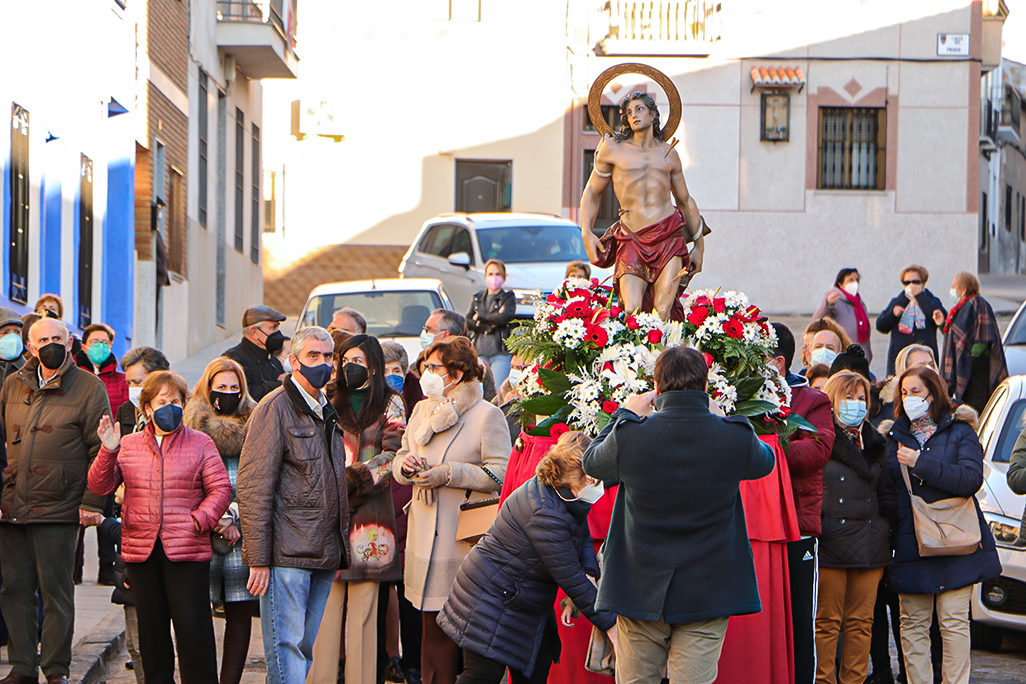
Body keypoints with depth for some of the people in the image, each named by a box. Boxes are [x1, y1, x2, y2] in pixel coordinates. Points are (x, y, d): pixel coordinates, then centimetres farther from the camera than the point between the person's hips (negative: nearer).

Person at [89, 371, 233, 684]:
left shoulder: (200, 443, 5)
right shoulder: (128, 445, 11)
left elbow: (220, 489, 1)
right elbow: (100, 486, 3)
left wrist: (201, 519, -14)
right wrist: (109, 451, -12)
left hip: (186, 550, -3)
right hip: (141, 550, 3)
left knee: (193, 627, -6)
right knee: (151, 629, 9)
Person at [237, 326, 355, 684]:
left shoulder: (328, 412, 19)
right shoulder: (275, 408, -7)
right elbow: (254, 487, -11)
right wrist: (258, 559, -16)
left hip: (324, 556, 8)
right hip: (287, 554, -8)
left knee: (309, 650, 8)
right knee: (287, 648, -9)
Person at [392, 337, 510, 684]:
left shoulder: (487, 415, -4)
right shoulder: (422, 410, 17)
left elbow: (500, 474, -11)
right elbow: (400, 461, 22)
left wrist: (449, 473, -17)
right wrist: (405, 464, -2)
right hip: (426, 537, 6)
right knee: (434, 627, 6)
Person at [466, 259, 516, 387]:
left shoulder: (508, 297, 8)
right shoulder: (477, 298, 18)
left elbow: (505, 317, -11)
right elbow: (467, 322, 6)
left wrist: (479, 317, -1)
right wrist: (487, 327, -9)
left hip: (499, 353, -3)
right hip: (479, 352, 3)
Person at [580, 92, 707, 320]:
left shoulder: (668, 153, 17)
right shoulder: (613, 149, 10)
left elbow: (685, 200, 25)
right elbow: (592, 192, 14)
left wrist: (699, 245, 24)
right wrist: (586, 234, 0)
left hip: (669, 236, 1)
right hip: (632, 239, -1)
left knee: (662, 312, -13)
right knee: (632, 312, -17)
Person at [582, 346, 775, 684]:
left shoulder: (629, 436, -12)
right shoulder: (735, 437, -10)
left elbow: (592, 463, 11)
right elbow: (766, 461, 15)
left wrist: (626, 414, 23)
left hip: (640, 590, 0)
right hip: (708, 593, 0)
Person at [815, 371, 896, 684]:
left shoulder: (874, 443, 18)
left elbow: (886, 493, 23)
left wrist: (884, 526, 10)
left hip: (869, 546, 5)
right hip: (830, 546, -5)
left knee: (861, 622, 6)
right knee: (827, 621, -4)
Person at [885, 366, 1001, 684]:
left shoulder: (959, 432, 4)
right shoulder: (895, 437, 15)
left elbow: (971, 479, -12)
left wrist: (920, 463, -15)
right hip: (910, 544, 3)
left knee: (954, 622, -5)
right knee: (913, 625, -1)